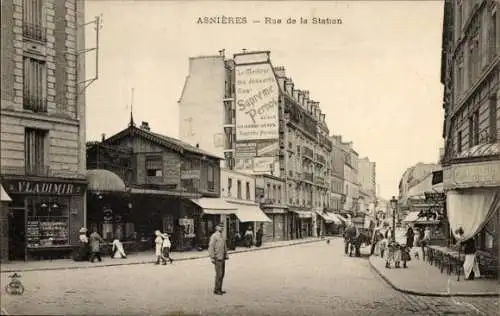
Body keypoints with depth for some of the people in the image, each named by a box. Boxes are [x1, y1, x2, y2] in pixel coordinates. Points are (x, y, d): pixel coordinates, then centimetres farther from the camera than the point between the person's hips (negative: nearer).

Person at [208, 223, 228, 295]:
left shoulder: (221, 236, 15)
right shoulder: (214, 236, -13)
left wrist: (226, 256, 14)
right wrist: (212, 258, -20)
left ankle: (219, 289, 17)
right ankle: (216, 290, -2)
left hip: (222, 258, 9)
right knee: (219, 274, -9)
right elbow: (211, 247, -17)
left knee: (222, 274, 9)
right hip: (217, 259, -9)